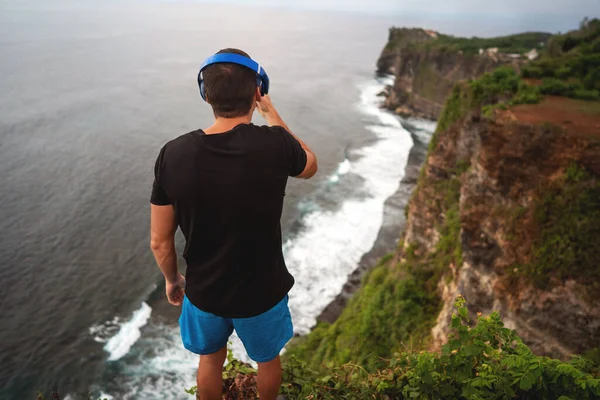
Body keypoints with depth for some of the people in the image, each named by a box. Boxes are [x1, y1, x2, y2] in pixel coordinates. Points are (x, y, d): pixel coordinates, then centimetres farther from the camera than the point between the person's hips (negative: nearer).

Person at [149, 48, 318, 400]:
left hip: (203, 291, 2)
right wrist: (272, 113, 3)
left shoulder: (173, 154, -18)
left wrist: (172, 279, 12)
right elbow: (310, 166, 1)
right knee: (267, 359, 29)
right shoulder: (274, 145, -25)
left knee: (211, 359, 31)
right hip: (262, 292, -1)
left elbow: (160, 241, -8)